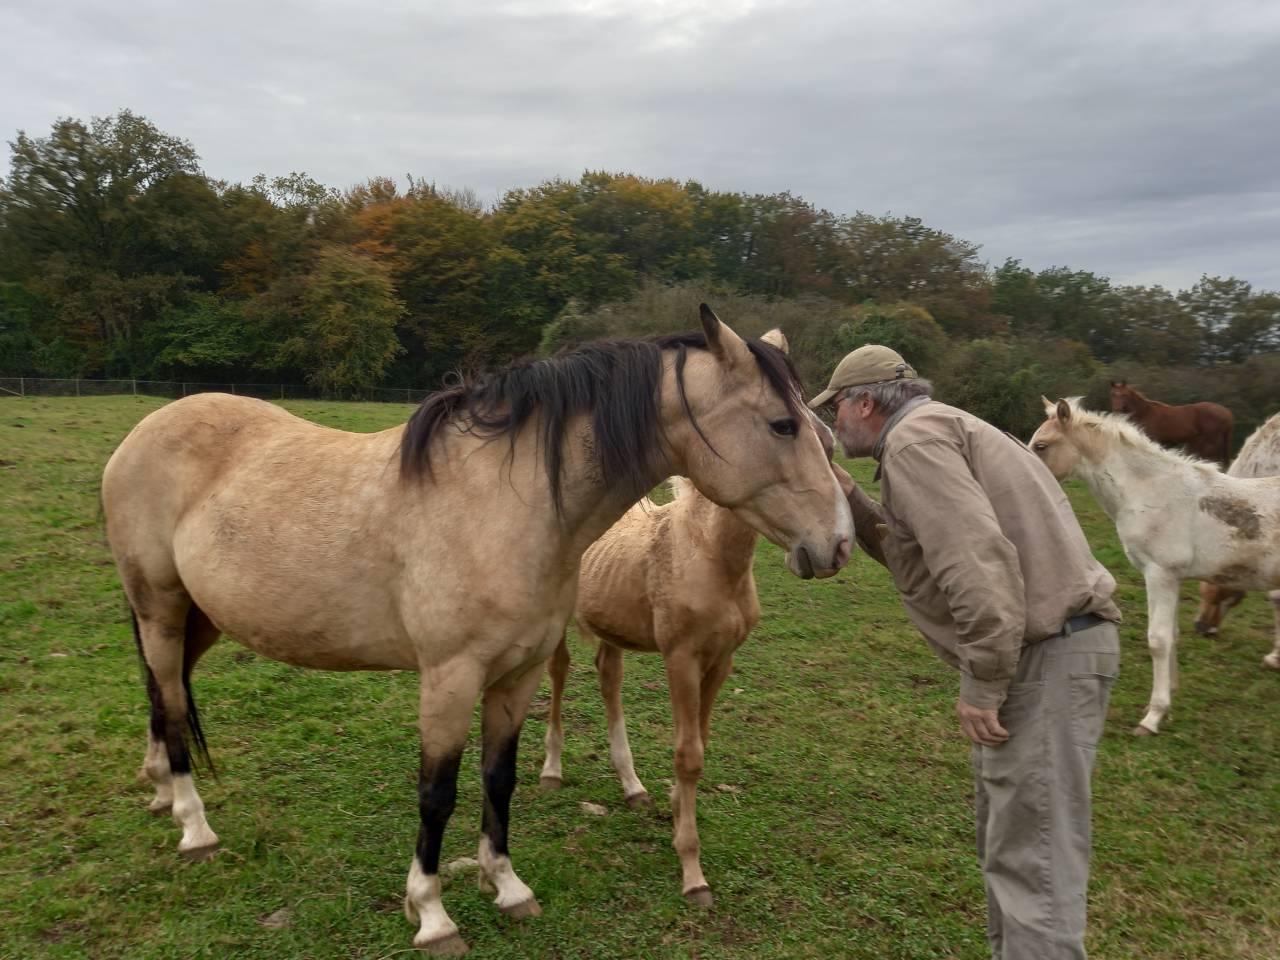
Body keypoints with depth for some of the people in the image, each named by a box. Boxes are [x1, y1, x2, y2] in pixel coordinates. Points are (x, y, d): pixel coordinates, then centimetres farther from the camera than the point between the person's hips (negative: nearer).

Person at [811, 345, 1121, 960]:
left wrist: (984, 685, -21)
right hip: (1034, 649, 11)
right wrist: (851, 502, 14)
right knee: (1005, 835, 21)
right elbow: (917, 551, 23)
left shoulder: (912, 437, -13)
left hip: (1043, 655, -11)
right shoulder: (936, 431, 19)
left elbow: (977, 561, -25)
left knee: (1029, 852, -6)